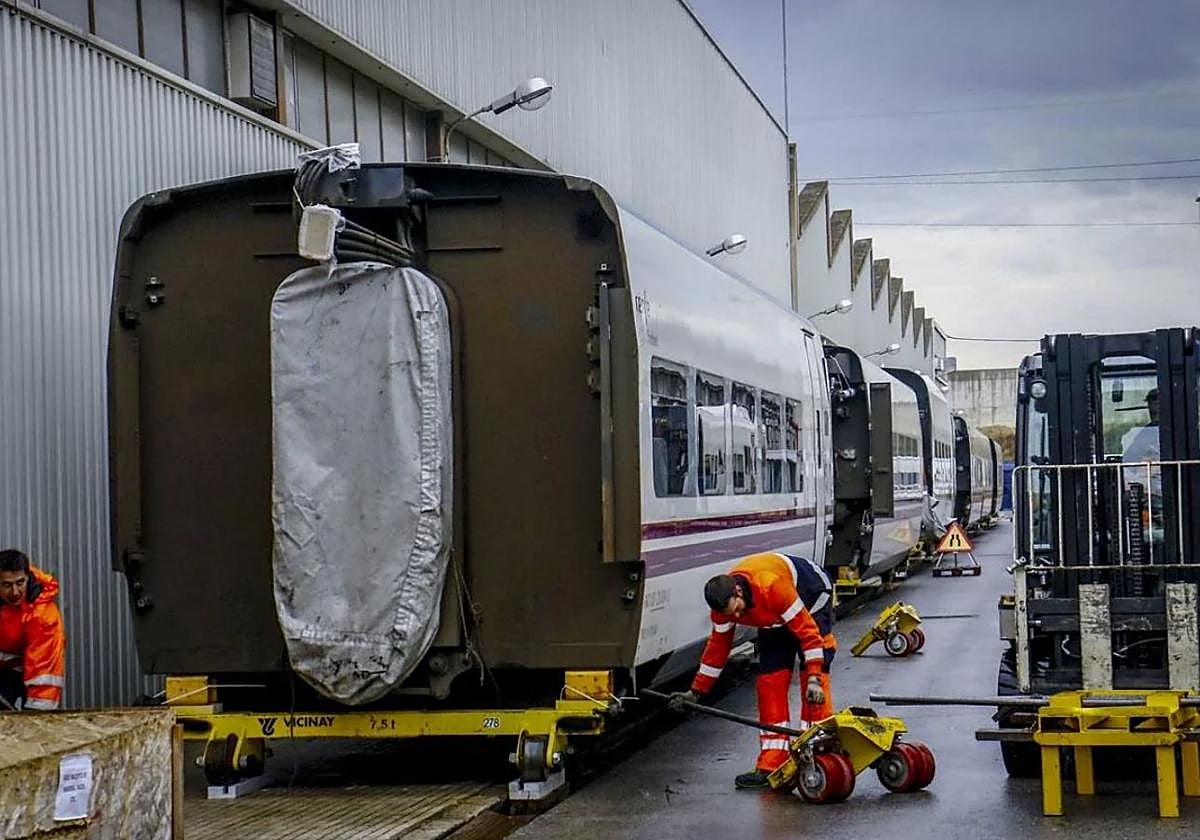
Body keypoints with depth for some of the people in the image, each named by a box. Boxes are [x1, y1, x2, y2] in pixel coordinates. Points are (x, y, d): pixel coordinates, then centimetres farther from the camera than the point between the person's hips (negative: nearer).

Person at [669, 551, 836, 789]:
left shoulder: (773, 587, -42)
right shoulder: (724, 604, -21)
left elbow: (807, 630, -37)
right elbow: (717, 648, -6)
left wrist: (814, 678, -39)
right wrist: (696, 692, -3)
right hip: (774, 620, 6)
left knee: (815, 681, -18)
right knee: (769, 682, -4)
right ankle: (770, 765, -4)